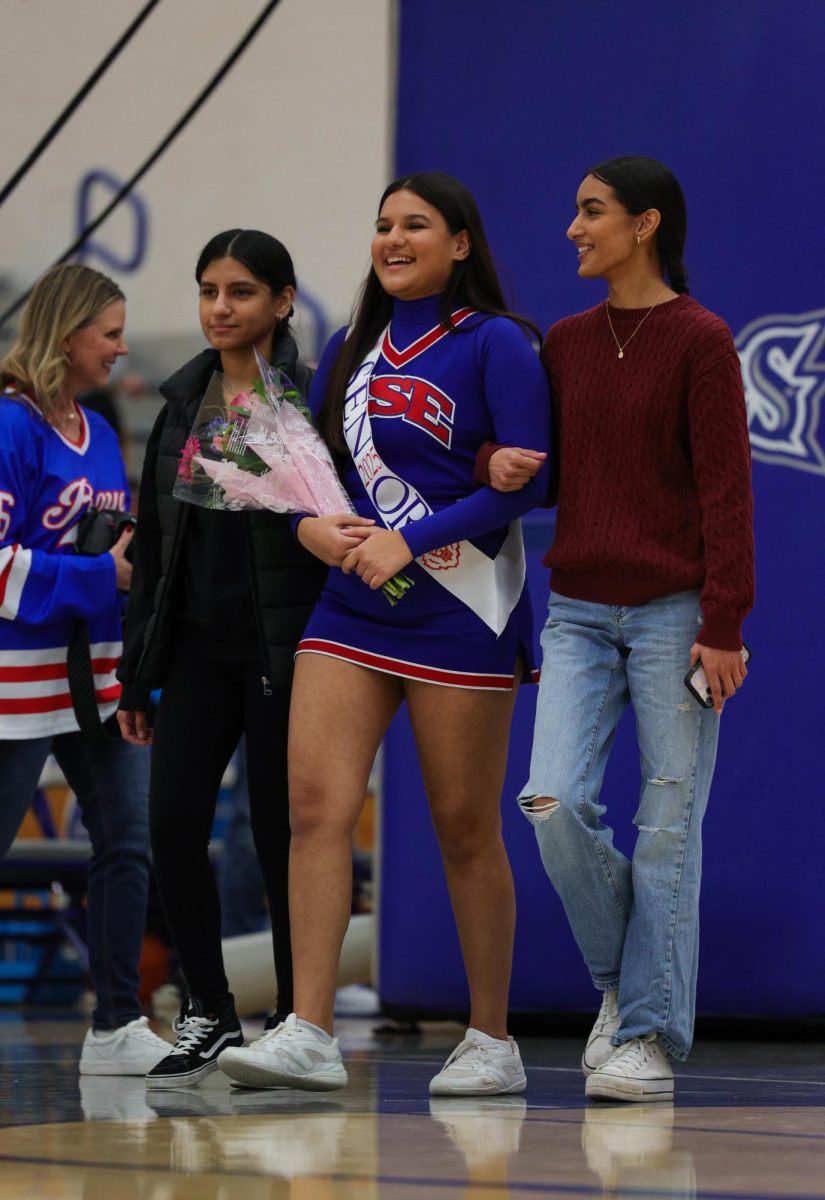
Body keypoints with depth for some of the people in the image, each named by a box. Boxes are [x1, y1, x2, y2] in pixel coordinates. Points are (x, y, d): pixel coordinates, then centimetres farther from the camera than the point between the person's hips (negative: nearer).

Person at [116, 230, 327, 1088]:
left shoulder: (311, 401, -5)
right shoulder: (183, 403, 12)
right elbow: (153, 542, 15)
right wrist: (136, 674, 13)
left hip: (284, 651, -5)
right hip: (199, 645, 5)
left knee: (282, 833, -1)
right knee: (172, 825, -5)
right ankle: (208, 1016, 9)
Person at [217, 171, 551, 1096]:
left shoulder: (493, 344, -4)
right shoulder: (350, 352, 14)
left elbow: (532, 476, -12)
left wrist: (409, 539, -17)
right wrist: (312, 525, -5)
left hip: (458, 610, -5)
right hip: (351, 606, 5)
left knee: (466, 828, 2)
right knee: (314, 801, -10)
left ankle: (492, 1043, 14)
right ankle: (308, 1035, -12)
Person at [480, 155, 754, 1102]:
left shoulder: (699, 341, -5)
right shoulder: (566, 344, 12)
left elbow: (725, 488, -8)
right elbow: (541, 467, 22)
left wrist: (723, 624, -13)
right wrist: (497, 463, -2)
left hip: (674, 613, -5)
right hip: (580, 612, 5)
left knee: (667, 825, -2)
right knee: (553, 801, -10)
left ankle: (649, 1036, 5)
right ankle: (621, 978, 12)